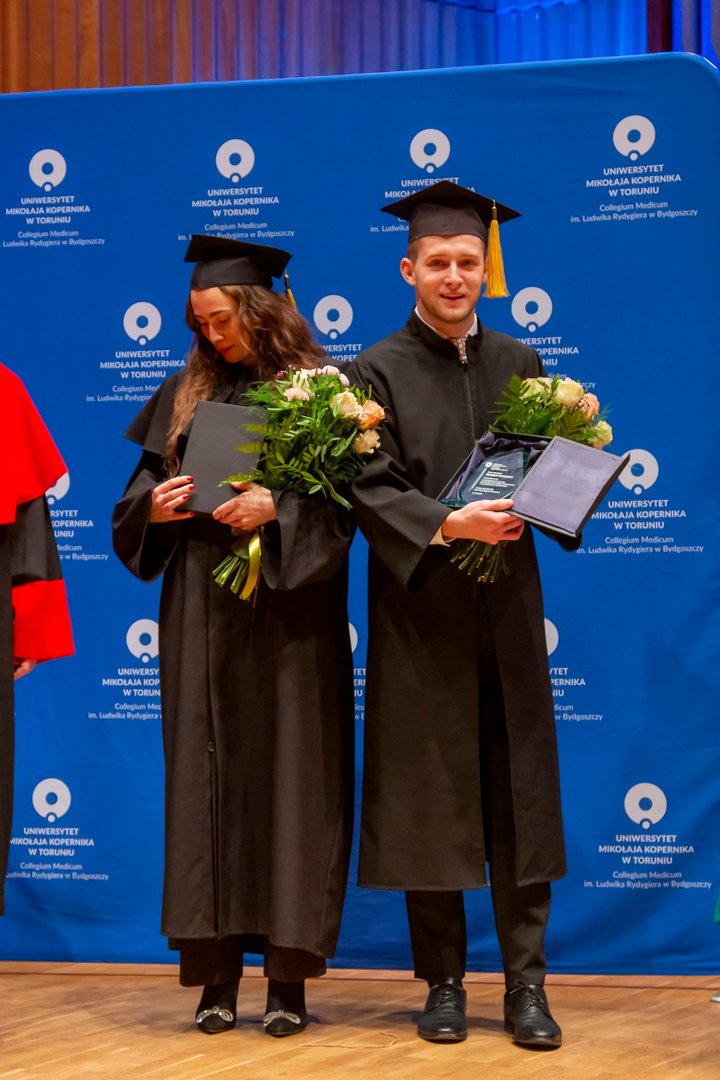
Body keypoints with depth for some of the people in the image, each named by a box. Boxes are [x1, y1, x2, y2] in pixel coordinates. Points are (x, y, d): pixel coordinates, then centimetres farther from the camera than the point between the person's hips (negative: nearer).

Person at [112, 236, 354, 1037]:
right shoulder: (186, 395, 12)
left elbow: (341, 499, -6)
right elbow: (139, 497, 14)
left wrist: (276, 510, -21)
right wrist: (154, 505, -7)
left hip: (289, 614, -4)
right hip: (200, 614, 4)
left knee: (289, 780, -3)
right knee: (204, 779, 1)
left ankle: (288, 977, 1)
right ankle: (215, 971, 6)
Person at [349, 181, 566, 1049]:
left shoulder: (518, 365, 13)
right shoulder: (377, 374, 1)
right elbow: (372, 490, -8)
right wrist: (447, 524, -24)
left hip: (505, 615, 3)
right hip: (422, 614, -3)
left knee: (518, 794, 1)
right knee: (430, 800, 1)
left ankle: (526, 984, 5)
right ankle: (443, 984, 10)